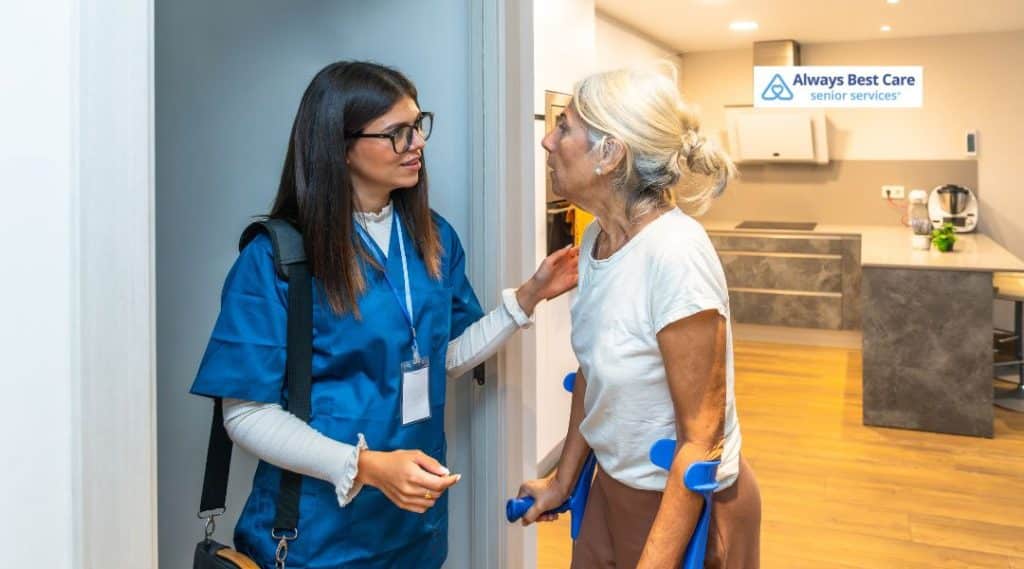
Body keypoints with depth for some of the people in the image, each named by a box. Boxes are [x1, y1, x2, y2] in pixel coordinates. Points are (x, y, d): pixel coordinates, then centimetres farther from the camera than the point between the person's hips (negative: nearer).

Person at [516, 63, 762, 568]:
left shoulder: (675, 253, -27)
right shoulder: (596, 238, -4)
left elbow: (702, 438, -23)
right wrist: (562, 480, 13)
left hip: (687, 503, -7)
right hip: (612, 486, 7)